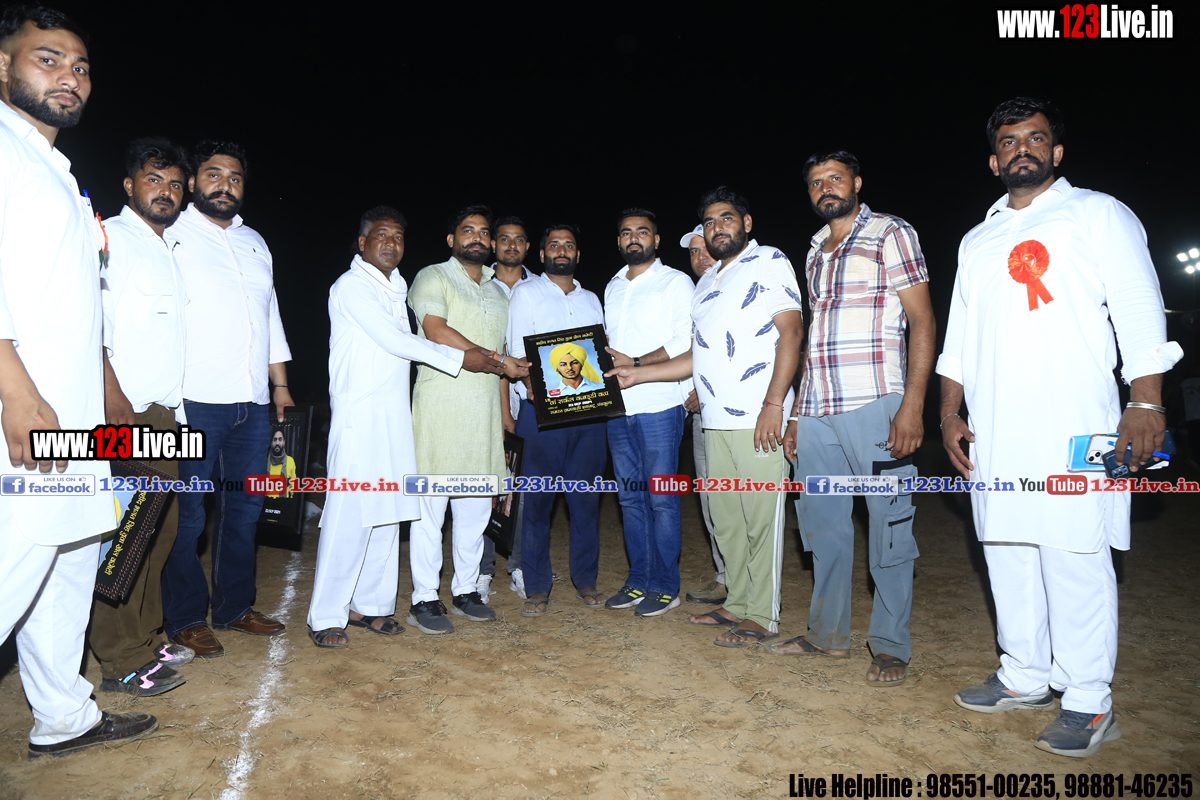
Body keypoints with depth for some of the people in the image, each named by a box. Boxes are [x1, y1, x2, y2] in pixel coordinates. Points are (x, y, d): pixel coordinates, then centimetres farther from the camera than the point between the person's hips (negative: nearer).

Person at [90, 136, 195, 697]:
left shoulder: (166, 251, 23)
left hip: (164, 414, 8)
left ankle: (147, 640, 18)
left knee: (159, 530, 9)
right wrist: (114, 399, -20)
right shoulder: (108, 237, -1)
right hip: (124, 414, -8)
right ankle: (121, 662, 1)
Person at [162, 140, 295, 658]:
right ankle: (185, 619, 15)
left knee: (244, 508, 12)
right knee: (187, 513, 1)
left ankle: (234, 607, 25)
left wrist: (281, 384, 19)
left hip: (253, 403, 6)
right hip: (193, 402, -6)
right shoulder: (172, 237, 0)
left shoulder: (255, 243, 19)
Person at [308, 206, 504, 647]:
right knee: (348, 515, -7)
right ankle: (326, 617, 3)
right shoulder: (351, 286, -6)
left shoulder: (397, 288, 20)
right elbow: (396, 341, -13)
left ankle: (370, 604, 19)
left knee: (386, 512, 8)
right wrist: (461, 358, -9)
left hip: (395, 417, 8)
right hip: (357, 417, -8)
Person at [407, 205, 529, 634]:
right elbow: (437, 331, -13)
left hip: (484, 408, 6)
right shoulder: (433, 277, 4)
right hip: (440, 403, -6)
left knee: (477, 504, 8)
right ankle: (424, 598, 5)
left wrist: (505, 417, 16)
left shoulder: (498, 292, 22)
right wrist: (497, 360, -13)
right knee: (431, 501, -4)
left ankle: (466, 590, 19)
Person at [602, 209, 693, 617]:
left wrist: (635, 363, -17)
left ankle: (664, 587, 8)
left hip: (659, 404, -6)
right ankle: (638, 581, 20)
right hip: (618, 406, 6)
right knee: (630, 497, 10)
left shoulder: (675, 282, 0)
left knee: (661, 499, -3)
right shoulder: (612, 287, 20)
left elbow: (685, 342, -10)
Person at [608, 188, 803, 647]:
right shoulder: (705, 283, 23)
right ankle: (738, 604, 23)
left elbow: (791, 333, -9)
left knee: (761, 518, -2)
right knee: (725, 518, 11)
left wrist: (773, 405, -18)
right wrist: (637, 374, 17)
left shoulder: (769, 262, 2)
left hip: (758, 421, -7)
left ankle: (762, 618, 7)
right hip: (715, 422, 7)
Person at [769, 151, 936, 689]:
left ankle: (890, 646, 14)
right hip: (817, 412, 7)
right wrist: (796, 413, 16)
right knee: (821, 523, 11)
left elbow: (922, 321, -5)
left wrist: (912, 405, -16)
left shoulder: (890, 234, 1)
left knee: (888, 527, 1)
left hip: (874, 406, -6)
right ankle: (828, 633, 24)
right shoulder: (815, 252, 19)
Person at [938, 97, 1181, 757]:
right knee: (1006, 551, 8)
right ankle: (1025, 677, 22)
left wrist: (1147, 403, -13)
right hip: (992, 430, 5)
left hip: (1071, 426, -5)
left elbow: (1139, 311, -2)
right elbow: (958, 336, 21)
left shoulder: (1097, 214, 8)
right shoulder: (977, 240, 22)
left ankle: (1088, 701, 7)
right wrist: (950, 413, 12)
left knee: (1074, 555, -6)